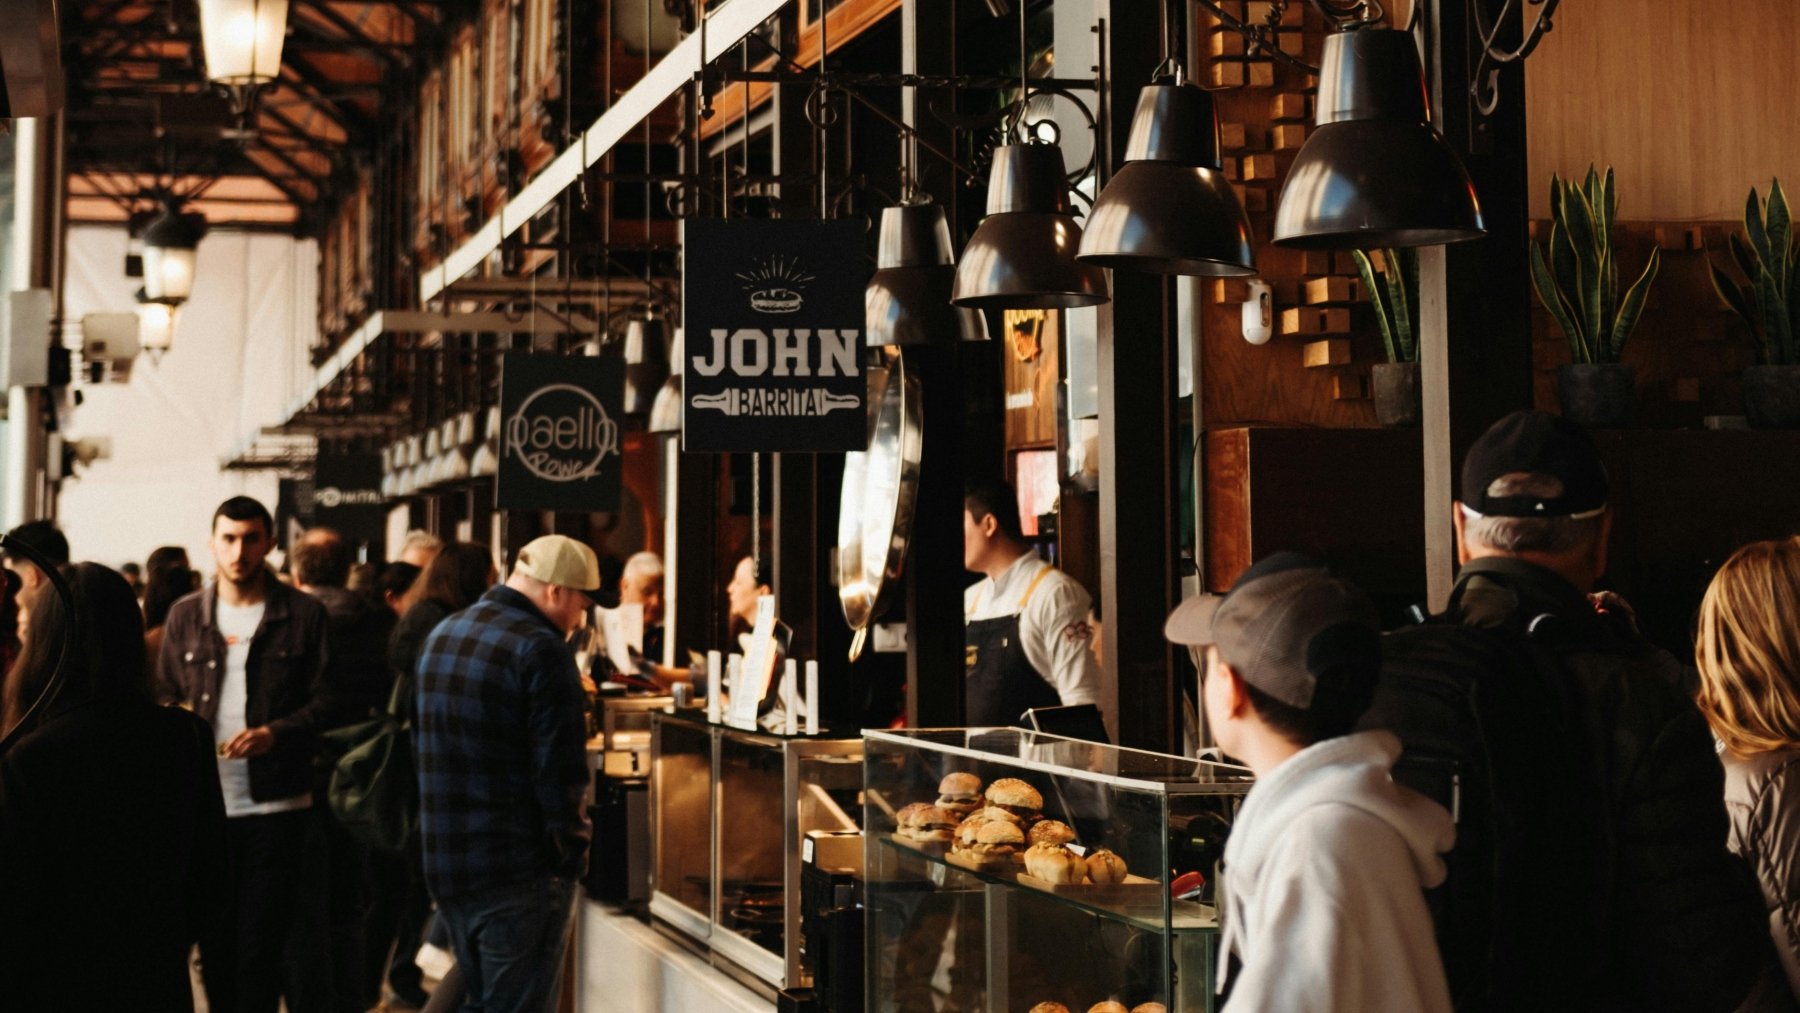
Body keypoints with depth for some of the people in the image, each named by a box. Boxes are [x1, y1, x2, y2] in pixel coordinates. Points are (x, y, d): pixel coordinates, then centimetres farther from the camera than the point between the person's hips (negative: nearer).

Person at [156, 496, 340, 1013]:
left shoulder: (304, 615, 0)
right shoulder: (184, 616, 8)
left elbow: (327, 700, -1)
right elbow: (166, 698, 14)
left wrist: (274, 733, -17)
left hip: (275, 802, -3)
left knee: (261, 942, -1)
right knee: (214, 940, 11)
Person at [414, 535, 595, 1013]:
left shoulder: (440, 636, 12)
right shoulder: (541, 650, -16)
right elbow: (561, 772, -19)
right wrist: (570, 852, -10)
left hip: (444, 862, 8)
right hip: (520, 873, -8)